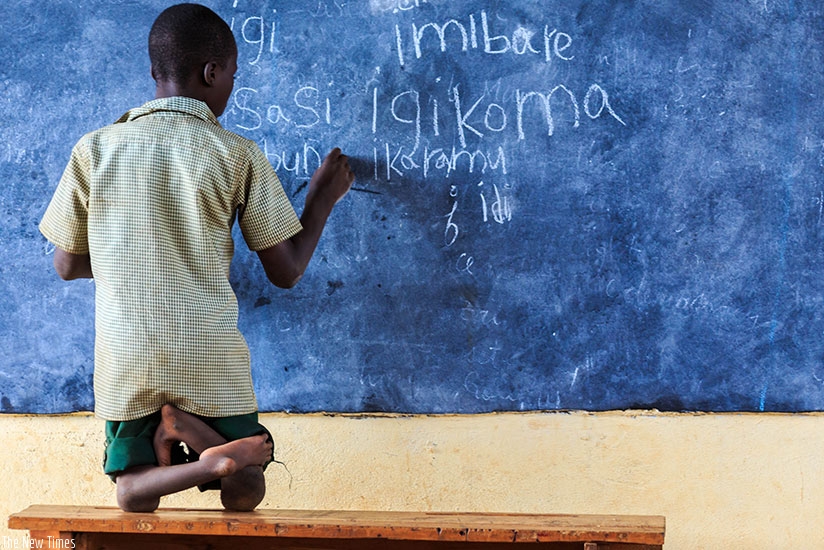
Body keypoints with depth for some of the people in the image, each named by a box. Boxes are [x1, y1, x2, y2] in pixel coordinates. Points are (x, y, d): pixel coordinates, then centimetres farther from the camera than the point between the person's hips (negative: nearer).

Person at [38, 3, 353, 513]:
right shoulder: (239, 155, -4)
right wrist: (323, 198, 16)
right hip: (212, 359, -1)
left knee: (135, 500, 13)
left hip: (126, 360, 2)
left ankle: (206, 461, -19)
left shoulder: (93, 150, 0)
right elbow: (285, 271, 1)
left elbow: (68, 265, 9)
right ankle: (195, 430, -17)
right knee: (244, 494, 13)